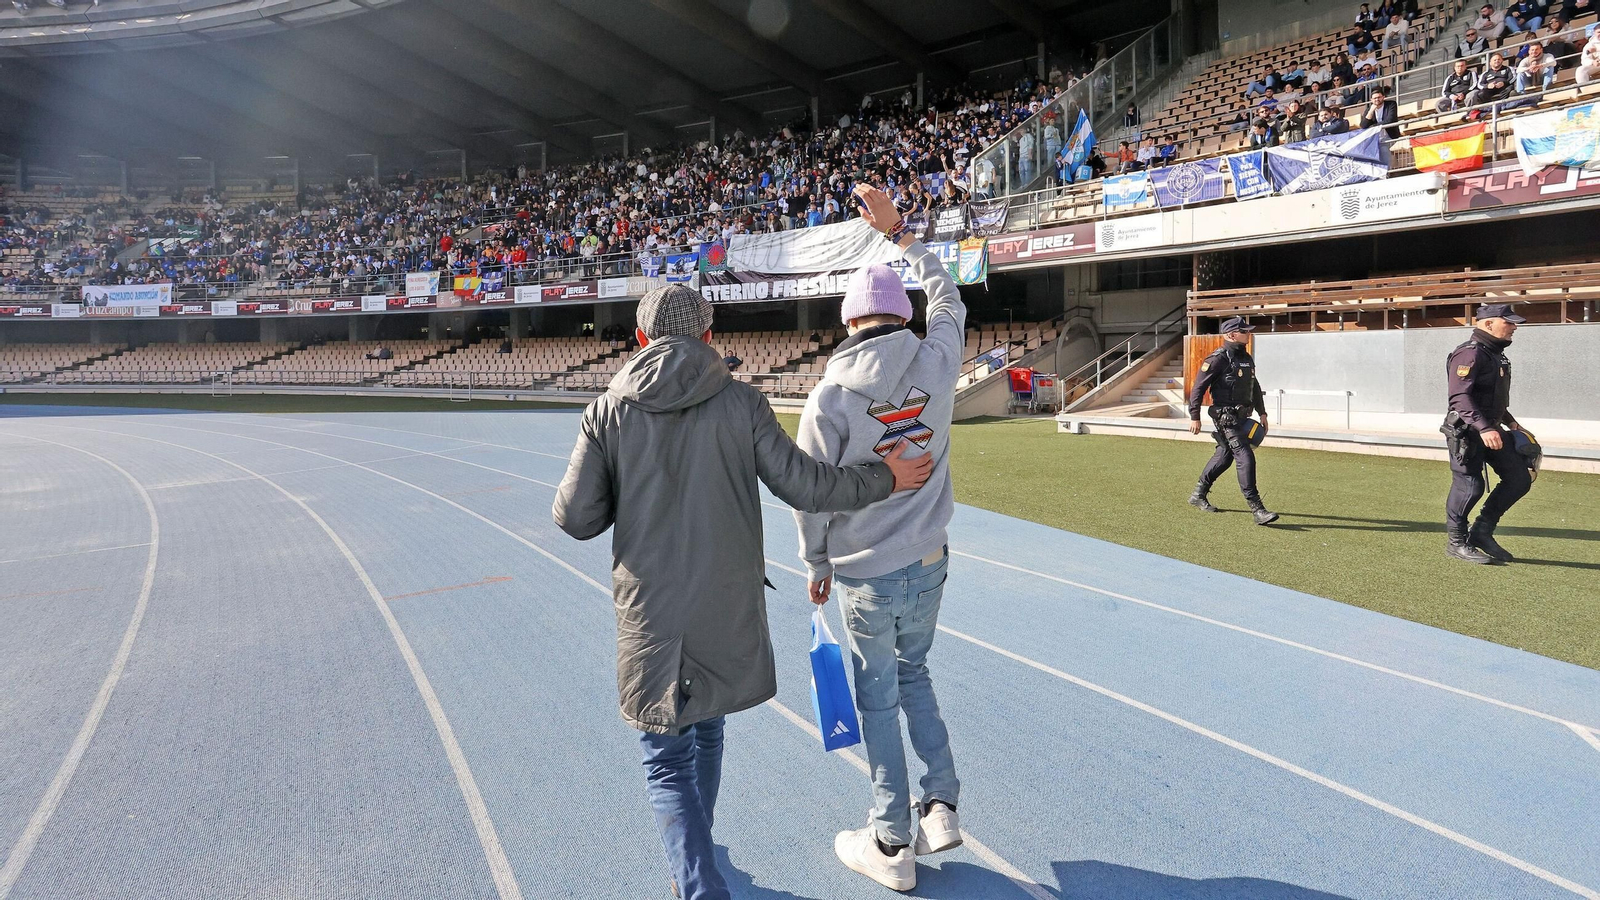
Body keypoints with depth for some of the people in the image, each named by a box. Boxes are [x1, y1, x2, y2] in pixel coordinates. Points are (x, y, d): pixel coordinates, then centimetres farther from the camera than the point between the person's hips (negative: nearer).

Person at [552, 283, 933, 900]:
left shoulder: (607, 411, -6)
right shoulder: (741, 402, -6)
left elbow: (576, 518, -6)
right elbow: (803, 485, -8)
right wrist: (885, 479, 6)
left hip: (651, 609, -2)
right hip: (727, 605, 2)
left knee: (666, 757, 11)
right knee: (706, 732, 24)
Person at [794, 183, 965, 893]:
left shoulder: (832, 394, -16)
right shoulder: (937, 362, -7)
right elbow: (948, 296, 15)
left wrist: (816, 564, 6)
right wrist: (898, 232, 23)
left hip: (866, 576, -4)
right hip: (930, 564, 4)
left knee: (878, 701, 11)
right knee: (913, 674, 26)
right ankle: (940, 808, 27)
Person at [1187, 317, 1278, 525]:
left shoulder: (1246, 358, 15)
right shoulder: (1218, 359, -13)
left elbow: (1255, 387, 25)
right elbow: (1198, 388, -13)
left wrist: (1262, 413, 21)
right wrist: (1195, 417, -15)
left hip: (1241, 417, 10)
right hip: (1226, 417, -10)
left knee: (1224, 456, 16)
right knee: (1246, 458, -15)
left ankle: (1198, 496, 29)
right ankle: (1257, 509, -15)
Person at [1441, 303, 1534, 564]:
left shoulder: (1495, 354, 16)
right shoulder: (1470, 354, -16)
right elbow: (1460, 397, -26)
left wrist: (1510, 421, 24)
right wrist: (1484, 428, -33)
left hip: (1492, 429, 10)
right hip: (1467, 431, -10)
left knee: (1520, 479, 7)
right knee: (1469, 487, -6)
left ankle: (1482, 532, 15)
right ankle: (1456, 543, 8)